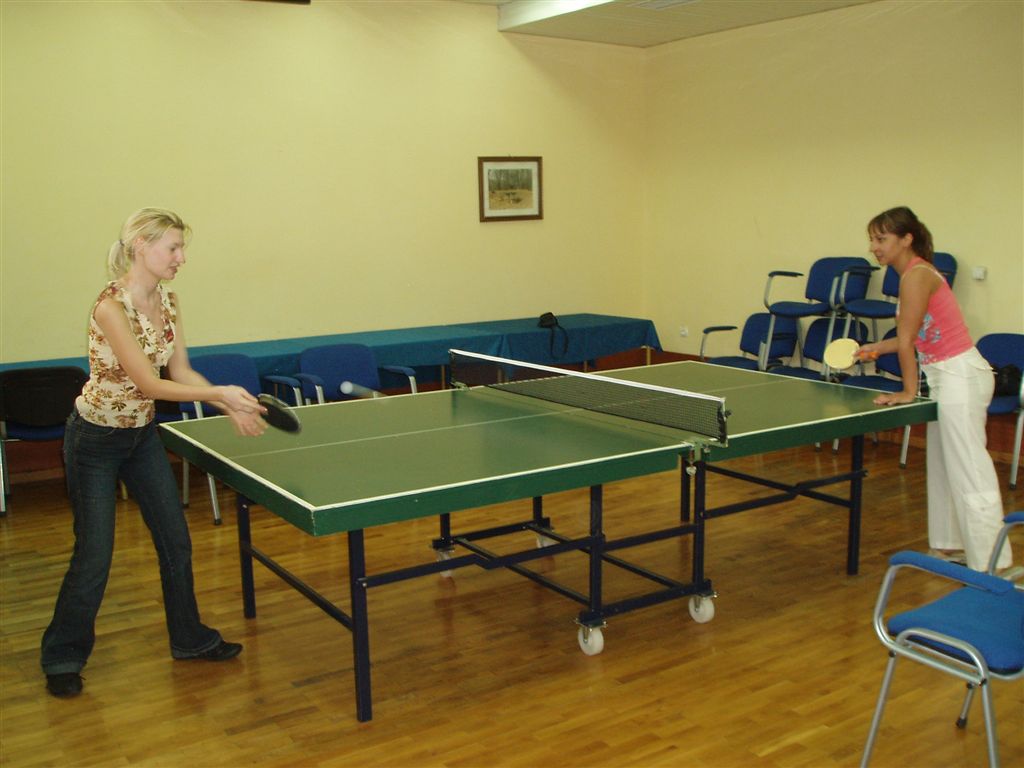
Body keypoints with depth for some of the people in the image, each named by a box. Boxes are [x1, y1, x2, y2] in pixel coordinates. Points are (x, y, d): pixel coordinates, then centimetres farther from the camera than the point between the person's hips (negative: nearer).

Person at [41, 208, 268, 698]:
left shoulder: (167, 301, -3)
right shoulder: (111, 307, -26)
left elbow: (180, 372, 0)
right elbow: (150, 384, -28)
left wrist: (232, 407, -12)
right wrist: (221, 393, -32)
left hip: (142, 434, 7)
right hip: (95, 439, -7)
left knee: (175, 540, 11)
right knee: (94, 554, 2)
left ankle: (188, 638, 29)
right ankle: (62, 658, 24)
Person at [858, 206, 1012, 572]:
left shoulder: (917, 275, -17)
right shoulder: (914, 273, 12)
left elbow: (906, 340, -17)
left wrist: (909, 391, -9)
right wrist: (876, 348, 20)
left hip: (961, 375, -10)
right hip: (947, 376, 10)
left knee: (969, 473, -7)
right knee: (943, 469, 16)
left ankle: (992, 566, -2)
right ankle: (951, 546, 26)